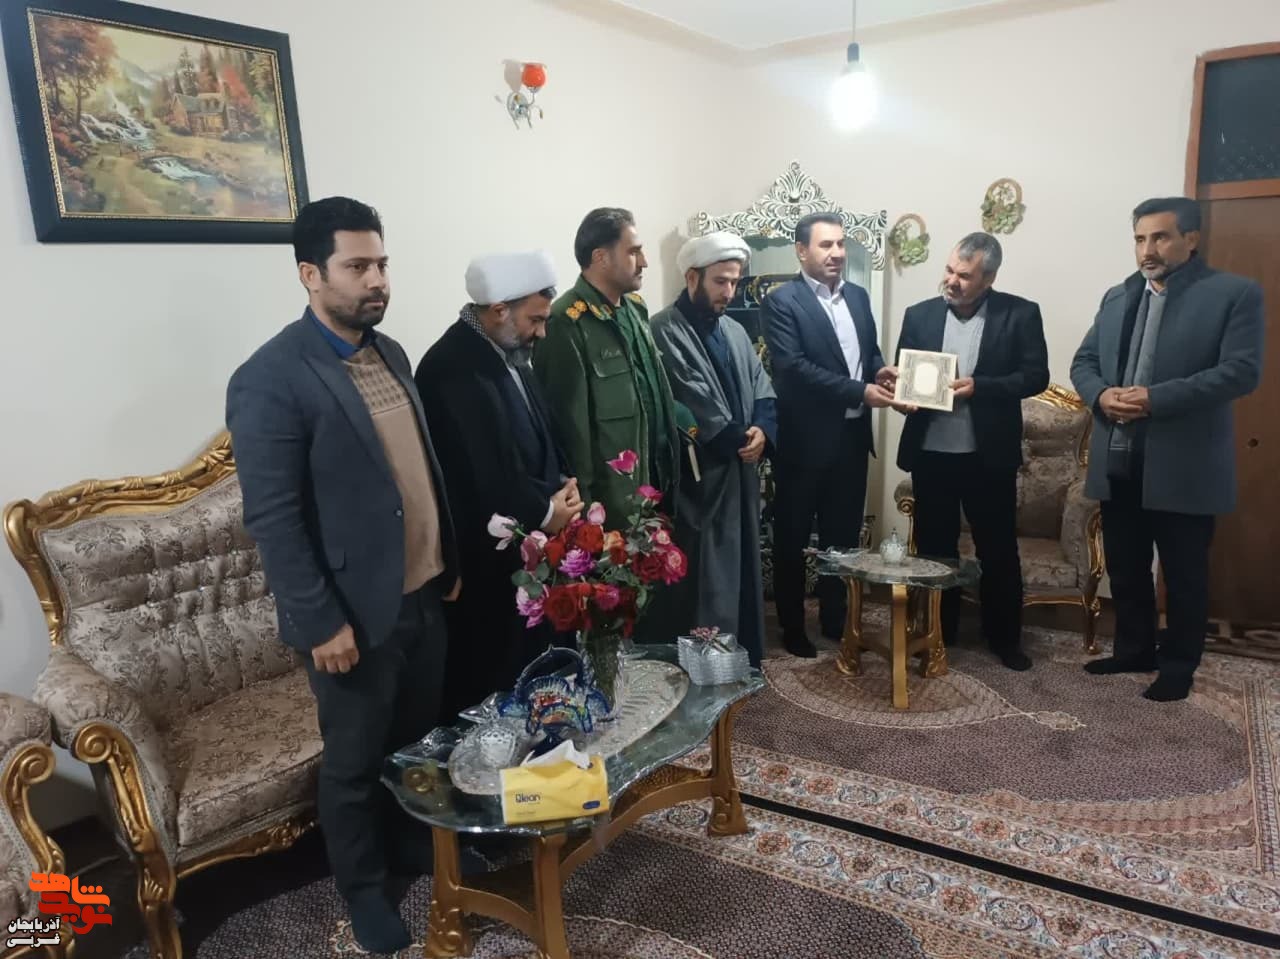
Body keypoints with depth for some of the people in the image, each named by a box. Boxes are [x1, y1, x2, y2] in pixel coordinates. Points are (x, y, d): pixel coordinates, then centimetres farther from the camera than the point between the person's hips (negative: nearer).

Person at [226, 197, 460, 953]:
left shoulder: (391, 353, 6)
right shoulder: (270, 379, -18)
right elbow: (272, 519, -18)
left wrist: (450, 558, 13)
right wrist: (321, 622, -17)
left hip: (424, 593, 7)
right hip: (356, 612, -7)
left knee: (422, 736, 22)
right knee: (356, 760, 13)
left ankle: (416, 840, 46)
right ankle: (363, 886, 36)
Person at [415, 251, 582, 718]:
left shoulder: (508, 353, 6)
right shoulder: (451, 369, -24)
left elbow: (540, 433, 15)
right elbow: (486, 476, -25)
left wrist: (563, 482, -3)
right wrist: (545, 511, -12)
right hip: (486, 556, -9)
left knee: (532, 659, 20)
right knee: (490, 676, 8)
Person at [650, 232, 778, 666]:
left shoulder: (735, 331, 15)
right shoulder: (665, 331, -11)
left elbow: (762, 389, 11)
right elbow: (690, 404, -19)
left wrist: (762, 430, -9)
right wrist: (738, 437, -11)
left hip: (741, 471, 8)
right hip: (699, 477, -8)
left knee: (744, 571, 16)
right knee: (707, 582, -2)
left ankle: (747, 662, 31)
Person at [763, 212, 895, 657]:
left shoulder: (858, 296, 12)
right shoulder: (782, 302, -10)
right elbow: (793, 367, -20)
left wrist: (880, 372, -5)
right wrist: (859, 392, -22)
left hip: (851, 436, 6)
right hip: (805, 438, -6)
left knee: (843, 533, 16)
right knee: (793, 536, 7)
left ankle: (836, 619, 31)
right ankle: (792, 627, 21)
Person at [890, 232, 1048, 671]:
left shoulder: (1020, 313, -2)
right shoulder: (919, 314, 5)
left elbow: (1036, 375, -6)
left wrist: (979, 386, -19)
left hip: (989, 456, -2)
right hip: (930, 453, 2)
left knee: (998, 549, 8)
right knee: (934, 547, 12)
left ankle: (1004, 636, 25)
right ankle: (938, 631, 29)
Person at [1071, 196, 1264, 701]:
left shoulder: (1235, 294, -5)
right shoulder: (1117, 296, 13)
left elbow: (1241, 371, -14)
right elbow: (1083, 361, 11)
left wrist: (1156, 399, -23)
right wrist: (1101, 395, -11)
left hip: (1183, 466, -5)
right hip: (1117, 461, 5)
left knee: (1184, 574, 8)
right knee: (1124, 568, 16)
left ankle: (1179, 665, 24)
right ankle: (1134, 650, 32)